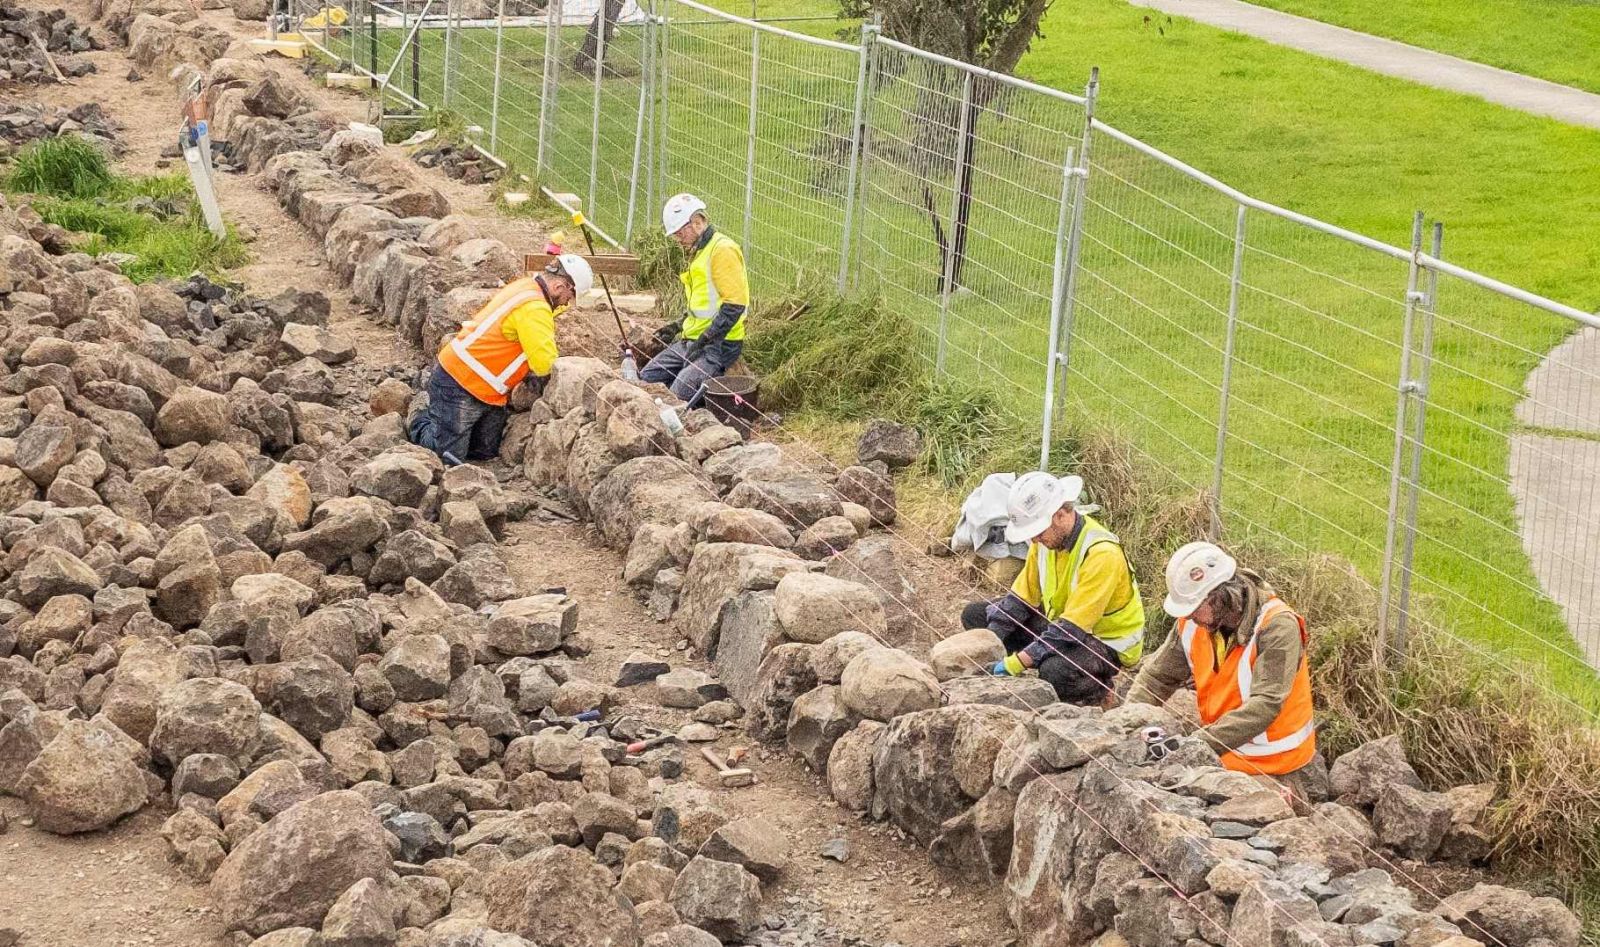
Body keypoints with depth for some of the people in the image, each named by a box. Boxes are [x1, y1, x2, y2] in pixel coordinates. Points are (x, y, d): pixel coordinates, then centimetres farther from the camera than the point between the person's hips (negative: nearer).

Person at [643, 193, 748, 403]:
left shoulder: (722, 250, -14)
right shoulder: (698, 251, 19)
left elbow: (734, 305, -21)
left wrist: (705, 341, -20)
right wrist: (678, 327, 16)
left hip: (719, 344, -10)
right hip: (692, 339, 10)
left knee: (680, 394, -27)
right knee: (647, 378, 1)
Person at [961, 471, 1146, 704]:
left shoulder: (1101, 553, -31)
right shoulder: (1047, 538, -6)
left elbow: (1071, 630, -33)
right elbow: (1020, 599, -1)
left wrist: (1014, 664, -36)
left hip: (1108, 643, -8)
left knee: (1055, 671, -40)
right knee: (975, 615, 2)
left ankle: (1098, 690, -6)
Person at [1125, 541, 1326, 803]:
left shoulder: (1278, 626, -22)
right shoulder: (1193, 622, -4)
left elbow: (1265, 705, -31)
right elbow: (1156, 677, 7)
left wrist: (1200, 744, -39)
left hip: (1276, 770, -6)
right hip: (1223, 761, 6)